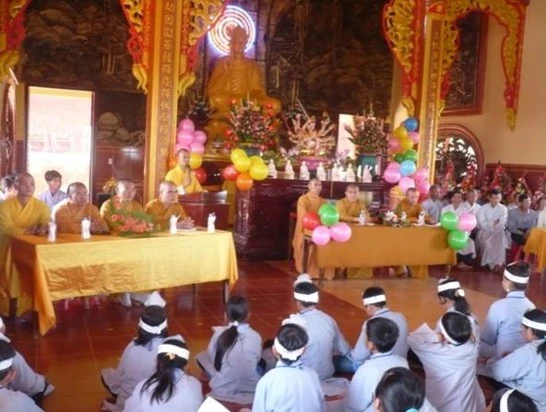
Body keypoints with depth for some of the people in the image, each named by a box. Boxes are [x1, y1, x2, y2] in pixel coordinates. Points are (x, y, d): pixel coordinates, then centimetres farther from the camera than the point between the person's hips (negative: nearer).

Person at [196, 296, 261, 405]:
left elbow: (212, 357, 0)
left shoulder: (218, 334, -15)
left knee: (201, 356, 18)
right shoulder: (256, 337, -18)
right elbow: (257, 360, -4)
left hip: (222, 391, -1)